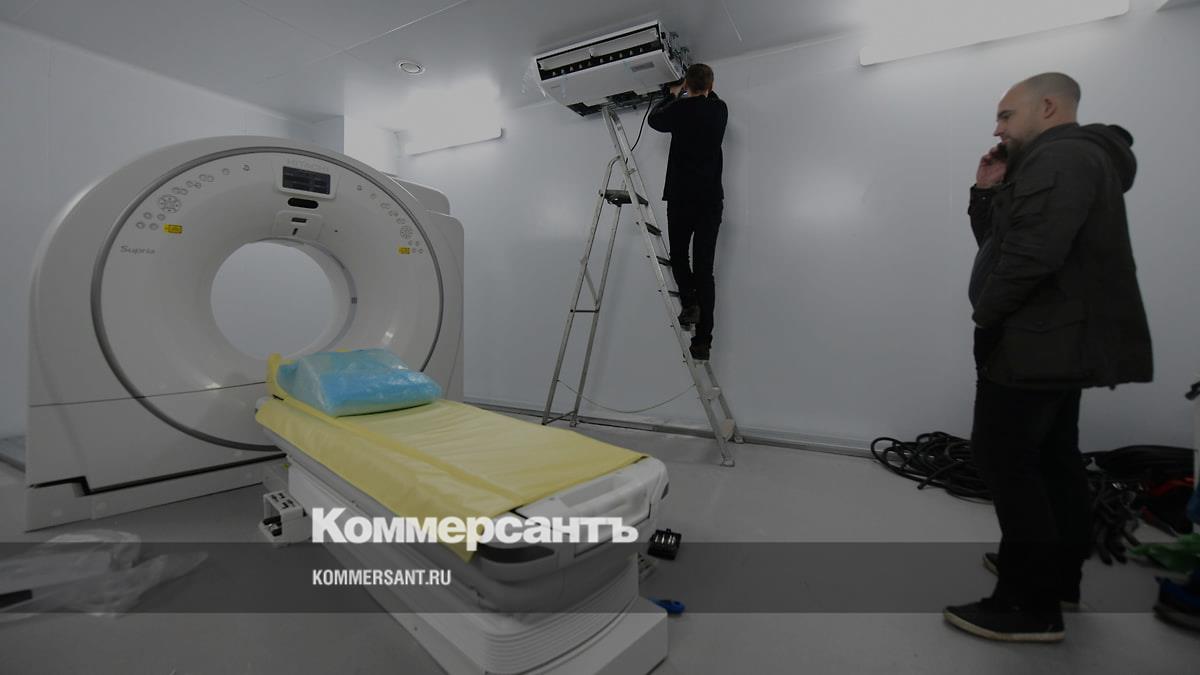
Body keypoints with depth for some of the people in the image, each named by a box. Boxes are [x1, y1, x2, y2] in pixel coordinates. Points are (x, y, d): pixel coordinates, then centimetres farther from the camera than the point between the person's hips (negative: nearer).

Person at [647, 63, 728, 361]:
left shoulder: (681, 108, -2)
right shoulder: (720, 109, 10)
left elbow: (654, 119, 20)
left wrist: (672, 95, 34)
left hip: (681, 198, -3)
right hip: (712, 199, 3)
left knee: (678, 255, 18)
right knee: (704, 267, 2)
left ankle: (689, 301, -7)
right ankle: (703, 339, -1)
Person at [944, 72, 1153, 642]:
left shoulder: (1061, 156, -13)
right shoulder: (1067, 159, 21)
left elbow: (1031, 254, -25)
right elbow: (999, 242, 20)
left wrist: (986, 313, -14)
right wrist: (988, 192, 9)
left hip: (1034, 342, -11)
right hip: (1059, 340, 11)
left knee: (1005, 462, -8)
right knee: (1052, 461, 16)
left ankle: (1030, 605, 1)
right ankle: (1059, 575, 30)